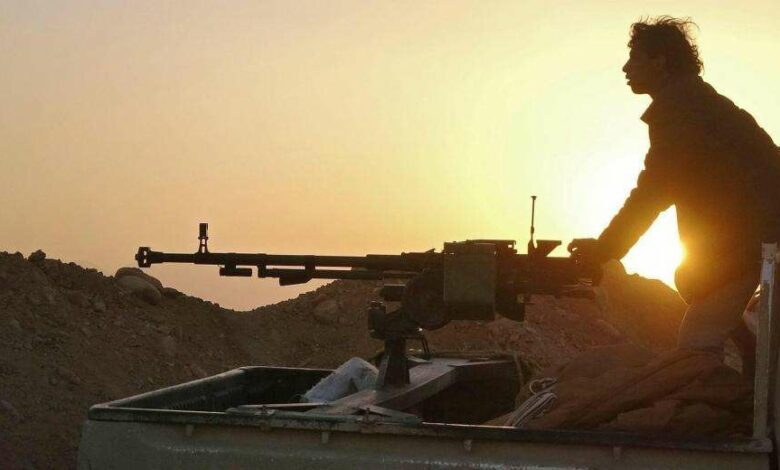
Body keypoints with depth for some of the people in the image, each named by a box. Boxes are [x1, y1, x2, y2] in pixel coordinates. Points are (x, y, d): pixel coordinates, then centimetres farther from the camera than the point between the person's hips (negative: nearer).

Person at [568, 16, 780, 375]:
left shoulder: (676, 107, -10)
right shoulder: (700, 102, 21)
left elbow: (651, 191, -12)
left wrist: (605, 247, -5)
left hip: (749, 239, -10)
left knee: (696, 345, -11)